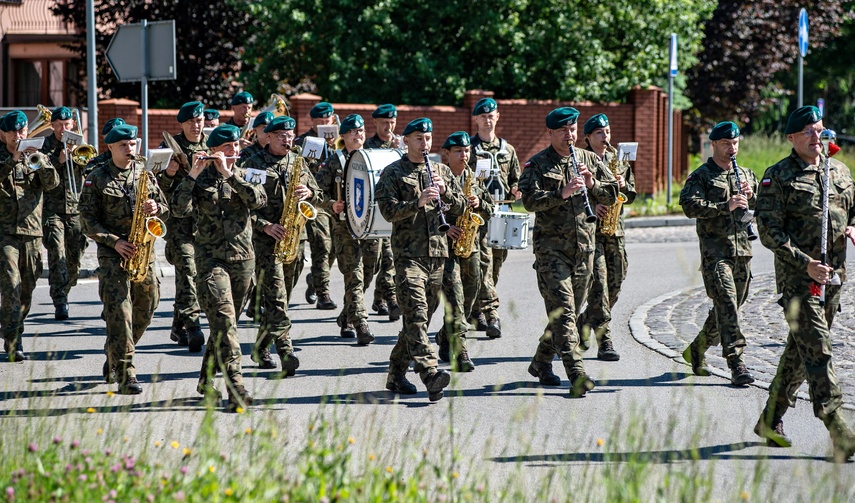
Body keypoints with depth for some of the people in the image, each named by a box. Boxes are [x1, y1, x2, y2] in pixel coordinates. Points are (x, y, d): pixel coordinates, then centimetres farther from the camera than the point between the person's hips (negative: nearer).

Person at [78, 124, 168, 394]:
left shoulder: (144, 174, 10)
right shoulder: (96, 179, 0)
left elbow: (165, 210, 13)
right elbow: (88, 220, -3)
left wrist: (156, 209, -11)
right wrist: (114, 241, -14)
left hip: (143, 250, 4)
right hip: (112, 253, -4)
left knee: (145, 309, 8)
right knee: (119, 312, -13)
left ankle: (115, 357, 31)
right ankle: (126, 374, -15)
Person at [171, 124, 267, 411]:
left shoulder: (245, 176, 10)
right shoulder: (201, 179, 0)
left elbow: (259, 200, -11)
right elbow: (181, 209, -14)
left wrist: (229, 174, -16)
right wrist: (193, 174, -21)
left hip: (243, 258, 4)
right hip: (211, 258, -4)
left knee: (225, 324, 13)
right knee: (224, 322, -16)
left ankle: (207, 381, 30)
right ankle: (236, 390, -25)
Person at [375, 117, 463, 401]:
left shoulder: (442, 171, 16)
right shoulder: (393, 173, 2)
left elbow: (460, 206, 12)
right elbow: (389, 211, -9)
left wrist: (444, 191, -7)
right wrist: (418, 201, -22)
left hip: (437, 253, 6)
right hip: (408, 254, -6)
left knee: (420, 318, 10)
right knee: (416, 316, -17)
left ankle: (396, 375, 21)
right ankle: (430, 375, -29)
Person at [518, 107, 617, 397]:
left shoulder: (589, 160, 12)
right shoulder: (537, 164, -2)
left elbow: (612, 194, 9)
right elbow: (530, 201, -16)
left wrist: (592, 184, -10)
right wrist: (562, 192, -27)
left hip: (584, 248, 5)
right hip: (551, 247, -5)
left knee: (570, 311, 12)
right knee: (562, 310, -13)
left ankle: (541, 363, 31)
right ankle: (577, 375, -19)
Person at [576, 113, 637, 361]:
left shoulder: (618, 161, 16)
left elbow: (631, 196, 18)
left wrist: (623, 186, -3)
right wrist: (590, 207, -17)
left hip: (614, 230, 6)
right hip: (589, 229, -6)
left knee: (614, 283, 7)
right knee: (598, 283, -12)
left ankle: (584, 322, 31)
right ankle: (604, 342, -13)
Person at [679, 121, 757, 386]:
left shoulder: (746, 175, 19)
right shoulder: (701, 176, -1)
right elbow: (690, 205, -16)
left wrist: (752, 196, 2)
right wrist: (726, 206, -23)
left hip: (742, 250, 6)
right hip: (715, 251, -6)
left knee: (732, 304, 11)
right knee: (726, 303, -16)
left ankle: (696, 350, 29)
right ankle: (736, 363, -18)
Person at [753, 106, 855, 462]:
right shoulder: (777, 177, -5)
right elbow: (769, 232, -10)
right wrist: (806, 263, -19)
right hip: (797, 278, -6)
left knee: (800, 350, 13)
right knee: (817, 349, -14)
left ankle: (771, 420, 27)